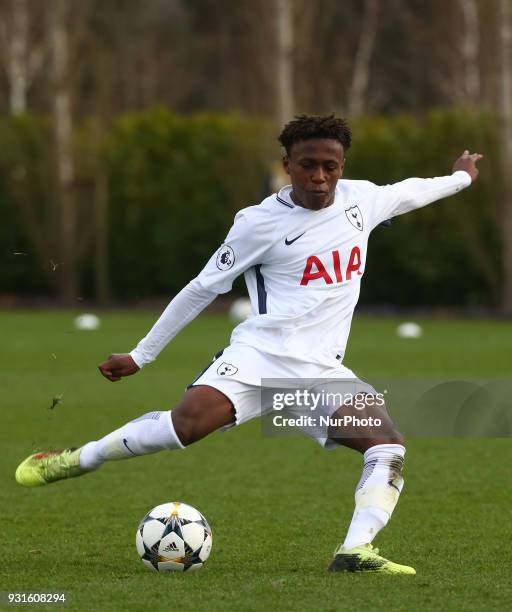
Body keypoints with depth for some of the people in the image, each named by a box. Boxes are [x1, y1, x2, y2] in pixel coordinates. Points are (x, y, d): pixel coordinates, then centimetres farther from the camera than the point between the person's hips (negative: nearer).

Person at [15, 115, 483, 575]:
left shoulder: (360, 199, 10)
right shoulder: (260, 223, -3)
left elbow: (406, 193, 34)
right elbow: (203, 288, 5)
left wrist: (461, 178, 52)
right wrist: (141, 355, 9)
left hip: (322, 369, 4)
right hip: (260, 349, -4)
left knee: (388, 448, -22)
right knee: (188, 423, -29)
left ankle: (356, 551, -29)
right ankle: (80, 458, -7)